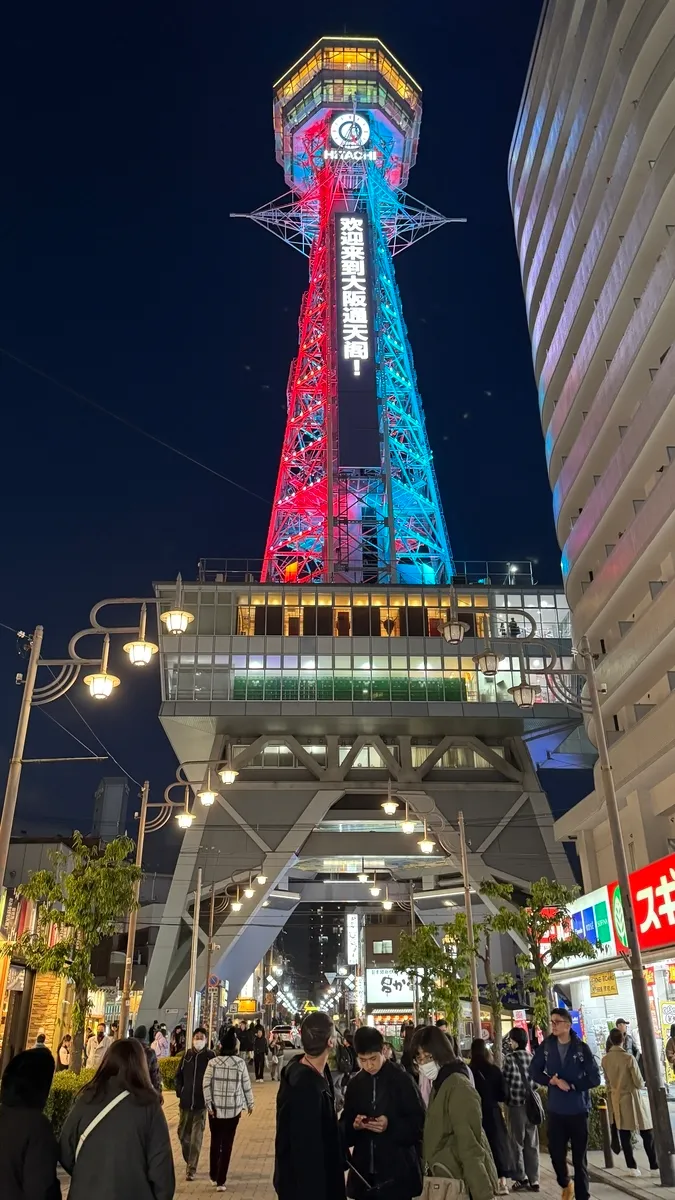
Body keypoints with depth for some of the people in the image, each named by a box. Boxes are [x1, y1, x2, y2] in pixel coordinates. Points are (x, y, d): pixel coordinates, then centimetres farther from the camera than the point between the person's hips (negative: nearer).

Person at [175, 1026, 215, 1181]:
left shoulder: (210, 1056, -6)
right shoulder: (187, 1055, 2)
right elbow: (179, 1075, 10)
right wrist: (179, 1092, 0)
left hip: (202, 1102, -4)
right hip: (185, 1101, 4)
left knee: (196, 1136, 0)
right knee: (183, 1133, 13)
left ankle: (192, 1168, 9)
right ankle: (189, 1161, 35)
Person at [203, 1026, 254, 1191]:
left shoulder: (212, 1062, -5)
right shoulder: (240, 1062, -6)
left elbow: (206, 1085, -8)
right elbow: (246, 1085, 1)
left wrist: (209, 1105, -3)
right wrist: (250, 1103, 13)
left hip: (216, 1108, 1)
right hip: (233, 1109, -1)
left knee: (215, 1143, 18)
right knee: (227, 1145, 7)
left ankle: (214, 1176, 28)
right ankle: (221, 1181, 8)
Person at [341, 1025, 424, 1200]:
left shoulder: (402, 1081, -6)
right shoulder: (354, 1084, 6)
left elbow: (419, 1124, -5)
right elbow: (343, 1126, 11)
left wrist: (391, 1125, -20)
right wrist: (353, 1125, -11)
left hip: (397, 1173, -4)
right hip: (363, 1172, 4)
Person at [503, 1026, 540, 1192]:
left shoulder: (510, 1058, -11)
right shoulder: (532, 1057, 3)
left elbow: (506, 1082, -6)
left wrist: (506, 1099, 8)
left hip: (516, 1105, -5)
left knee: (517, 1143, 7)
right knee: (532, 1144, 12)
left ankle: (521, 1178, 7)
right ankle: (534, 1180, 14)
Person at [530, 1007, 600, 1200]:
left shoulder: (581, 1048, -10)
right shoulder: (546, 1046, -3)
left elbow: (594, 1078, -8)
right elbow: (534, 1071, 1)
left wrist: (572, 1085, -13)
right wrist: (552, 1081, -14)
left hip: (578, 1110, -2)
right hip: (555, 1110, 2)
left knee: (579, 1157, 6)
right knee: (556, 1152, 9)